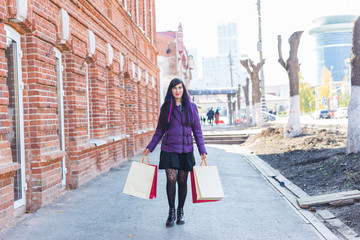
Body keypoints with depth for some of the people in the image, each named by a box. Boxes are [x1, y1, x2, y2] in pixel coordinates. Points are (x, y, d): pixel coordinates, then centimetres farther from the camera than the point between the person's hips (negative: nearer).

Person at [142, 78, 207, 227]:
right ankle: (171, 211, 9)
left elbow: (197, 130, 6)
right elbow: (159, 130, 11)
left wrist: (202, 149, -1)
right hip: (169, 149, 0)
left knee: (182, 181, 5)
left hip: (186, 150, 0)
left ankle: (180, 211, 22)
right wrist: (150, 147, 6)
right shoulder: (166, 107, 5)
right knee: (171, 179, -7)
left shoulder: (191, 107, 4)